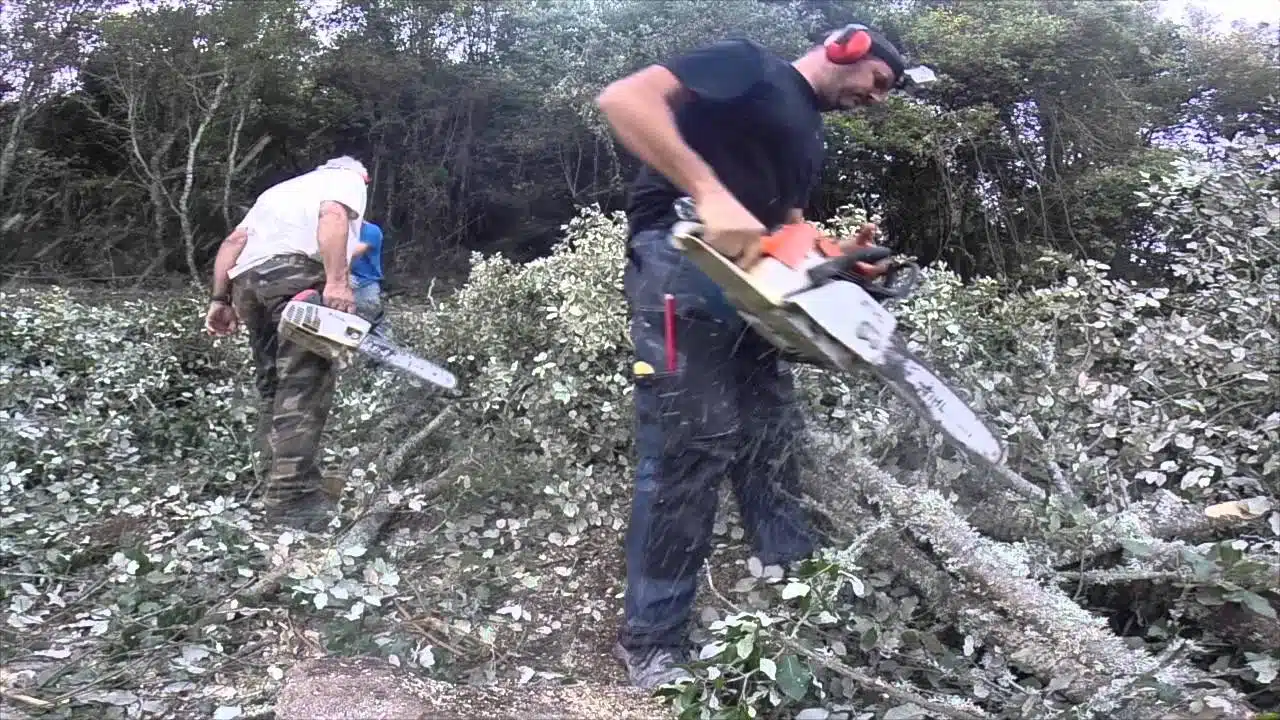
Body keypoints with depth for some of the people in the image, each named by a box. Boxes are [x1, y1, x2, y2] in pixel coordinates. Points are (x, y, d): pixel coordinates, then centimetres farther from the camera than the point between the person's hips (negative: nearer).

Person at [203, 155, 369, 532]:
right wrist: (337, 282, -18)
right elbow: (333, 218, -5)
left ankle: (272, 480, 13)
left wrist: (220, 299, 16)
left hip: (246, 280, 7)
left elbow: (234, 240, 23)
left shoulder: (281, 189, 38)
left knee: (275, 384, 14)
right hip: (295, 274, -7)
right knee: (304, 387, -11)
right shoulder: (348, 179, 19)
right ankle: (292, 497, -19)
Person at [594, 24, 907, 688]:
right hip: (680, 263, -9)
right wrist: (710, 192, -27)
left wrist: (838, 257, 0)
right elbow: (623, 98, -16)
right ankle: (650, 643, 0)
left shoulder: (808, 138, 25)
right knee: (689, 448, -11)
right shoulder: (750, 65, -2)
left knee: (773, 435, 11)